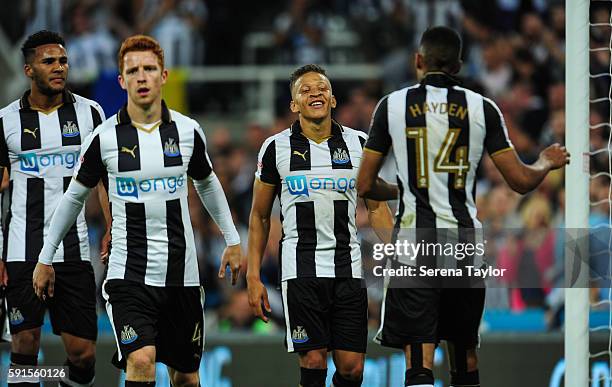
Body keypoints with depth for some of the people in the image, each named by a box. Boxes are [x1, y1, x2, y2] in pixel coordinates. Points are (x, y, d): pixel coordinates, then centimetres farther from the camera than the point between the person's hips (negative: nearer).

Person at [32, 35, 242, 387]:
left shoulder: (188, 131, 1)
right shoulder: (106, 137, -5)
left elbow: (207, 184, 20)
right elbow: (75, 196, 8)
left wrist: (233, 241, 20)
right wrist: (45, 258, 11)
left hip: (182, 274, 3)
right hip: (128, 274, -3)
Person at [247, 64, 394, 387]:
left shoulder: (357, 143, 7)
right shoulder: (277, 148, 3)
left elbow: (377, 208, 12)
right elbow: (259, 216, 10)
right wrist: (253, 277, 3)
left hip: (348, 269, 2)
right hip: (301, 270, -2)